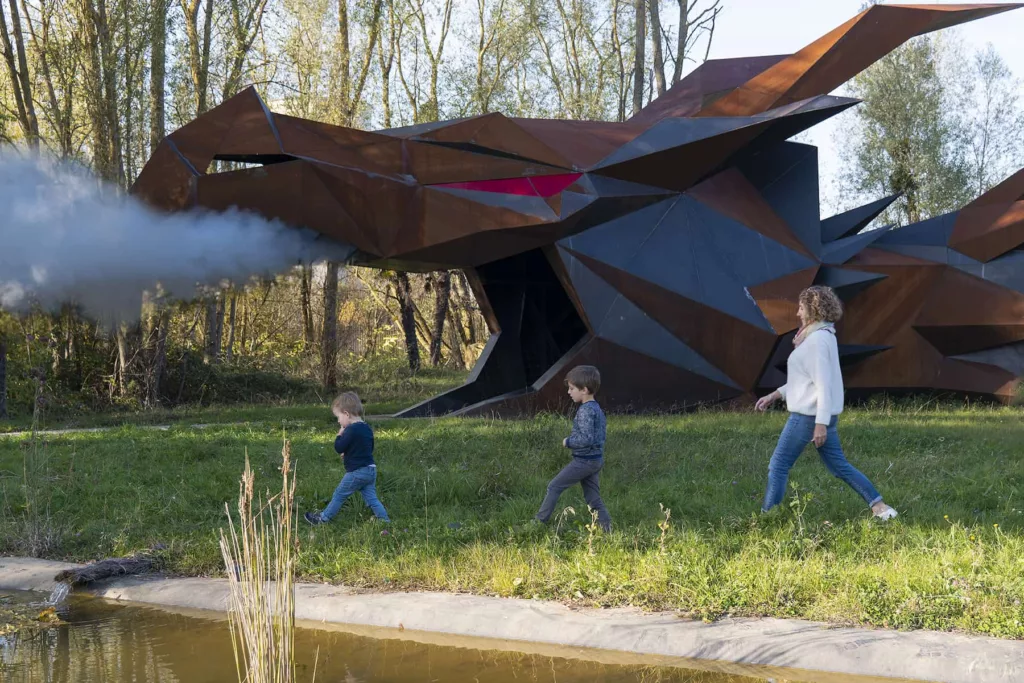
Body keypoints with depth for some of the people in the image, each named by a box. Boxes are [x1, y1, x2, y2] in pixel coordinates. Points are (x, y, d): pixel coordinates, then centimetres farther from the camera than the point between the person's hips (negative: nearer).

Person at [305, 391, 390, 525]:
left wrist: (339, 435, -2)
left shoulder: (351, 430, -18)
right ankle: (385, 521, 4)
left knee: (339, 495, 6)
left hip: (356, 472, -8)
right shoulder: (367, 428, 10)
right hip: (370, 470, 8)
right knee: (371, 498, 10)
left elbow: (339, 448, -19)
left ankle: (323, 519, 18)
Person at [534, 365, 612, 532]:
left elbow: (586, 439, -27)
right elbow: (603, 427, 21)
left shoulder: (585, 411, -20)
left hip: (584, 461, -9)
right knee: (593, 498, 12)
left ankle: (540, 522, 8)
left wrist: (568, 442, -12)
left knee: (554, 487, 2)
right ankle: (606, 528, 7)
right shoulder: (597, 408, 10)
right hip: (597, 460, 9)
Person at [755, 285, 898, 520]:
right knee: (839, 466, 14)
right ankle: (879, 506, 12)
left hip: (809, 415, -10)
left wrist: (821, 423, -24)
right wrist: (775, 395, 19)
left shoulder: (818, 339, -17)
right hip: (823, 413, 10)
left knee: (778, 465, -1)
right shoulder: (823, 335, 14)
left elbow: (823, 383, -22)